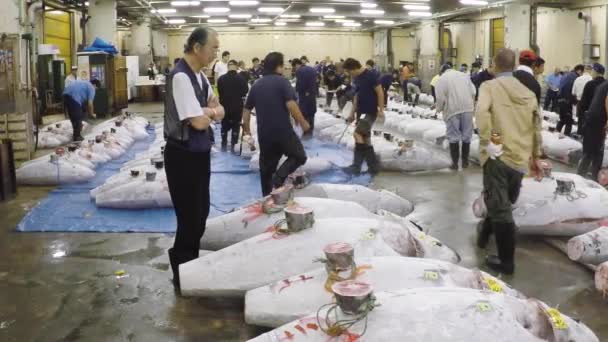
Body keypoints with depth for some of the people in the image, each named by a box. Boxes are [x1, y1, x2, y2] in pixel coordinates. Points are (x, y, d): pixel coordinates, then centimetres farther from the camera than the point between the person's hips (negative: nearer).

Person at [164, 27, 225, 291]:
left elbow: (219, 111, 12)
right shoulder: (180, 77, -21)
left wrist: (208, 111, -11)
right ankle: (182, 276, 19)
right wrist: (210, 113, -2)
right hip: (184, 156, -9)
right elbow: (199, 122, -25)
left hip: (200, 153, 9)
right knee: (190, 217, 2)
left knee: (200, 214, 19)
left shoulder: (200, 76, 8)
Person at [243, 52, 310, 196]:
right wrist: (303, 122, -7)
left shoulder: (256, 85, 11)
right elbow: (291, 104, -18)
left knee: (266, 167, 15)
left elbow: (247, 109, 16)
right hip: (283, 130, -5)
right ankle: (279, 177, -12)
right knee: (299, 156, 11)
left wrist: (246, 127, 29)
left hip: (264, 133, 5)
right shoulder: (282, 81, -6)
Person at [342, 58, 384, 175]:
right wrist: (352, 112, 17)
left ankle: (356, 166, -12)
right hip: (361, 112, 9)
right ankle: (374, 166, 17)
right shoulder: (357, 78, 10)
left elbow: (380, 92, -15)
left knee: (358, 134, -17)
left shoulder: (370, 75, -15)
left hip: (370, 112, -9)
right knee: (365, 139, 9)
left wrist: (381, 110, -17)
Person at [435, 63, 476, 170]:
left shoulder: (442, 78, -3)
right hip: (467, 108, 4)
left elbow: (440, 97, -9)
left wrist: (439, 109, 9)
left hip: (452, 110, -4)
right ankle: (465, 161, 18)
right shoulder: (464, 75, 13)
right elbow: (473, 92, 9)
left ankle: (455, 163, 6)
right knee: (466, 135, 11)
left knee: (453, 137, 3)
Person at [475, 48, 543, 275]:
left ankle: (506, 262, 3)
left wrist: (487, 142, -18)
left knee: (500, 209, -1)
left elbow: (482, 111, -24)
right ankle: (484, 236, 41)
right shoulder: (528, 93, 13)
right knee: (504, 204, 22)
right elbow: (537, 127, 17)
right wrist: (535, 156, 27)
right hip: (521, 159, 6)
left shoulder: (490, 86, -3)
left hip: (498, 156, -5)